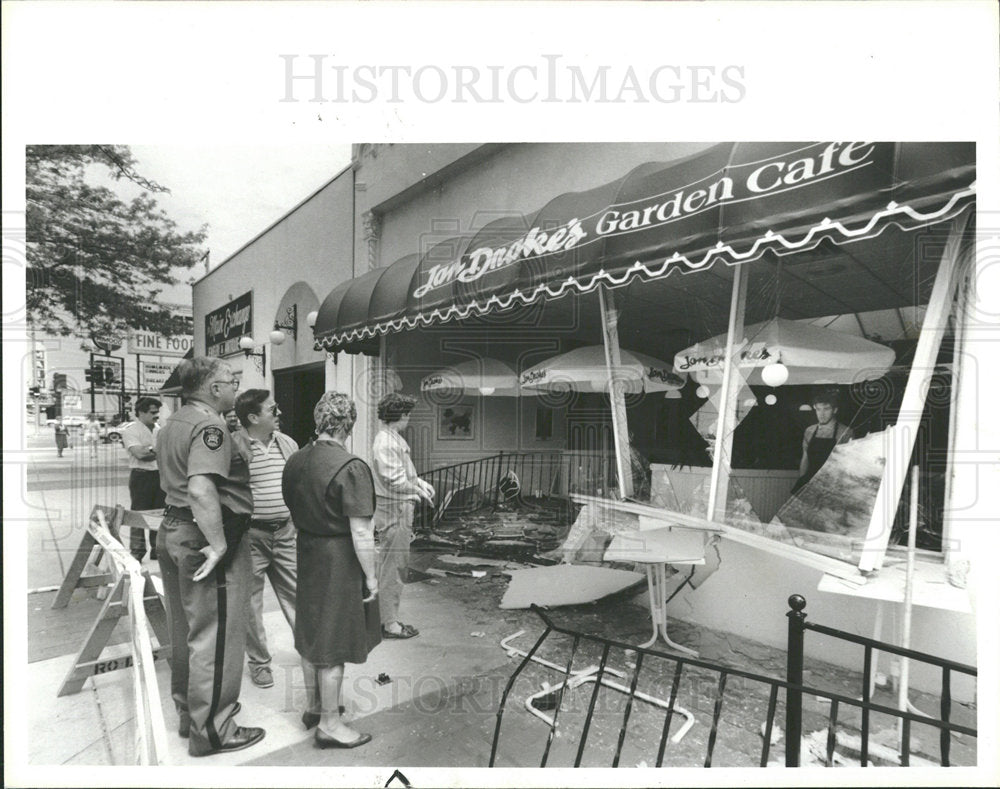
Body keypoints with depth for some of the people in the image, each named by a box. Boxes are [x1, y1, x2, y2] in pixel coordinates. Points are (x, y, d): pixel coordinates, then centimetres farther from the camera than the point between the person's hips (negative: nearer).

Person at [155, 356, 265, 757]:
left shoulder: (172, 423, 13)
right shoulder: (209, 427, -20)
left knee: (185, 631, 21)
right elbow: (201, 490, -33)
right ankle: (211, 730, 15)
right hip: (204, 537, -10)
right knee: (215, 635, 2)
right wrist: (219, 544, -28)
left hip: (172, 530, 11)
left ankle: (188, 712, 38)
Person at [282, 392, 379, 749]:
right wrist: (370, 576, -11)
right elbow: (360, 533, -22)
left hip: (306, 555, 8)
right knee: (334, 644, 7)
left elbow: (294, 514, 10)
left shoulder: (295, 460, 0)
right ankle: (329, 724, 23)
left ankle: (313, 706, 41)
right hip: (339, 562, -8)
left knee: (311, 635, 22)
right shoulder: (351, 468, -23)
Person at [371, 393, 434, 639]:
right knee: (392, 567, 0)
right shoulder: (385, 443, -20)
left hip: (401, 509, 10)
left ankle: (389, 618, 29)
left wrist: (420, 482, 7)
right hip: (392, 510, -10)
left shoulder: (395, 439, 12)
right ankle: (390, 624, 12)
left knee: (397, 564, 17)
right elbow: (396, 482, -24)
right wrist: (419, 491, -12)